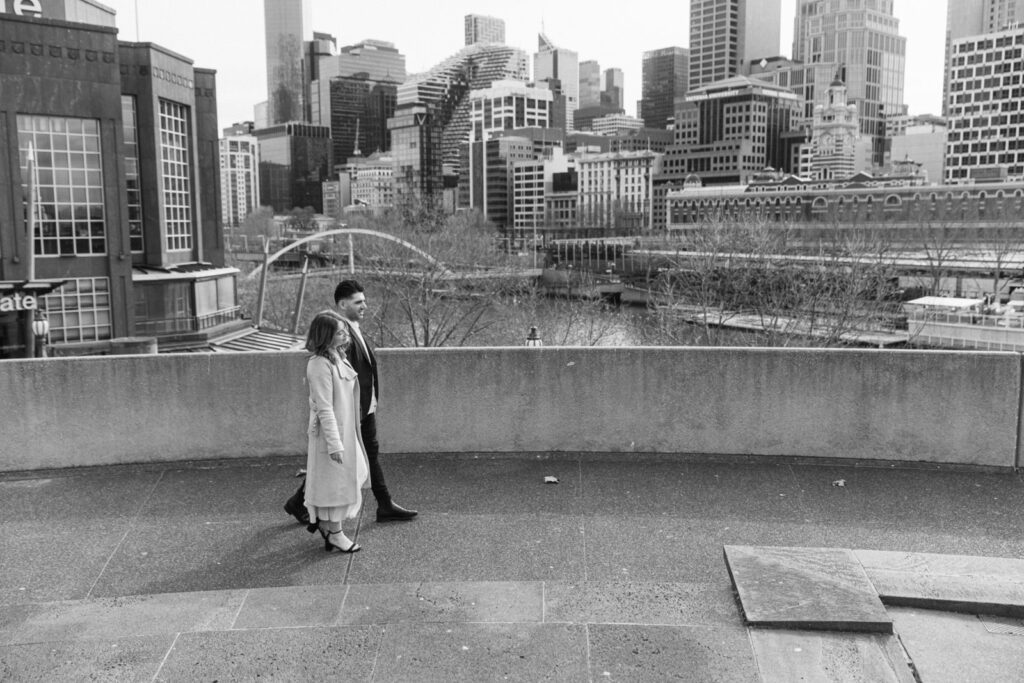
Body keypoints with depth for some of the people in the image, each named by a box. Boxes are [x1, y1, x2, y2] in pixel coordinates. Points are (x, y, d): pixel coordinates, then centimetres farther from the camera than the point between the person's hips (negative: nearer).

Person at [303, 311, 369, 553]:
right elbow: (324, 408, -23)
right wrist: (335, 444, -23)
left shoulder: (336, 357, 8)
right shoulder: (320, 365, -22)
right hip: (330, 432, -9)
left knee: (353, 475, 16)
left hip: (345, 429, 9)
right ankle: (335, 533, 17)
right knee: (335, 480, 3)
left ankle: (324, 521, 30)